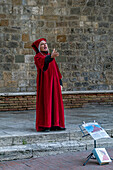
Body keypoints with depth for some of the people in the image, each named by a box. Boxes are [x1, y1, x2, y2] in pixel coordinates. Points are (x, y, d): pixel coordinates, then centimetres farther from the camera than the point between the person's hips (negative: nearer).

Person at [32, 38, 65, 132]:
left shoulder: (50, 56, 18)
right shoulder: (37, 57, -4)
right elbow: (43, 62, -28)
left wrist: (59, 82, 12)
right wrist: (51, 56, -47)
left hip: (54, 82, 7)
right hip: (44, 83, -7)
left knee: (56, 103, 4)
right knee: (45, 103, -7)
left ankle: (55, 124, 8)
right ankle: (43, 126, -4)